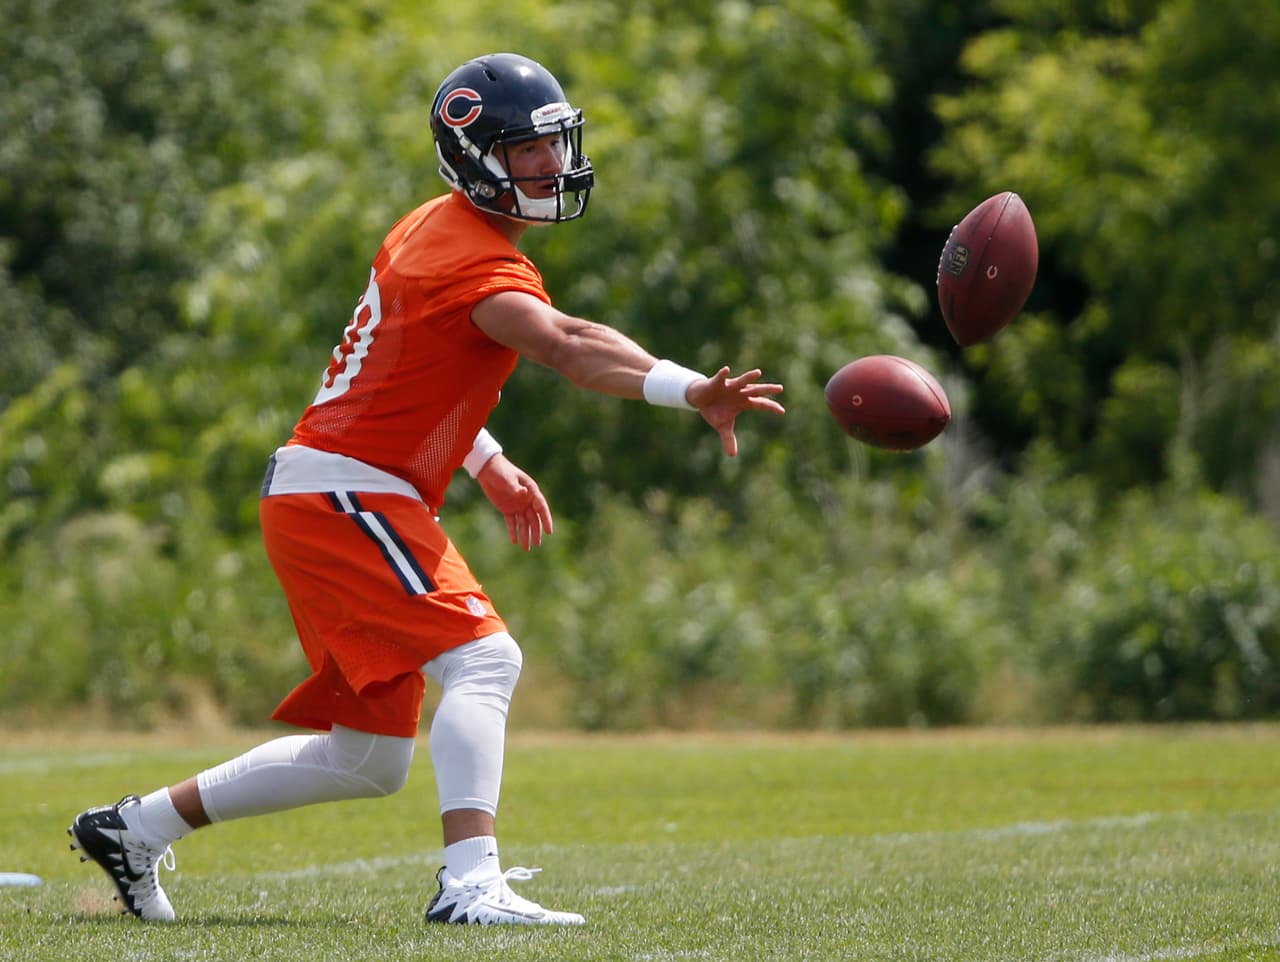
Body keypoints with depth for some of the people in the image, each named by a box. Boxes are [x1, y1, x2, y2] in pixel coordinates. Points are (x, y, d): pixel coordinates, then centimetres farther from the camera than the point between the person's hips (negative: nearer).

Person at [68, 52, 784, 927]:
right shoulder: (476, 262, -18)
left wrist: (487, 464, 19)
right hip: (343, 495, -10)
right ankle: (470, 883, -33)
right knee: (482, 658, -23)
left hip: (355, 504, 10)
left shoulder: (435, 231, 13)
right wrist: (692, 390, -49)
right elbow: (570, 348, -36)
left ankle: (135, 828, 25)